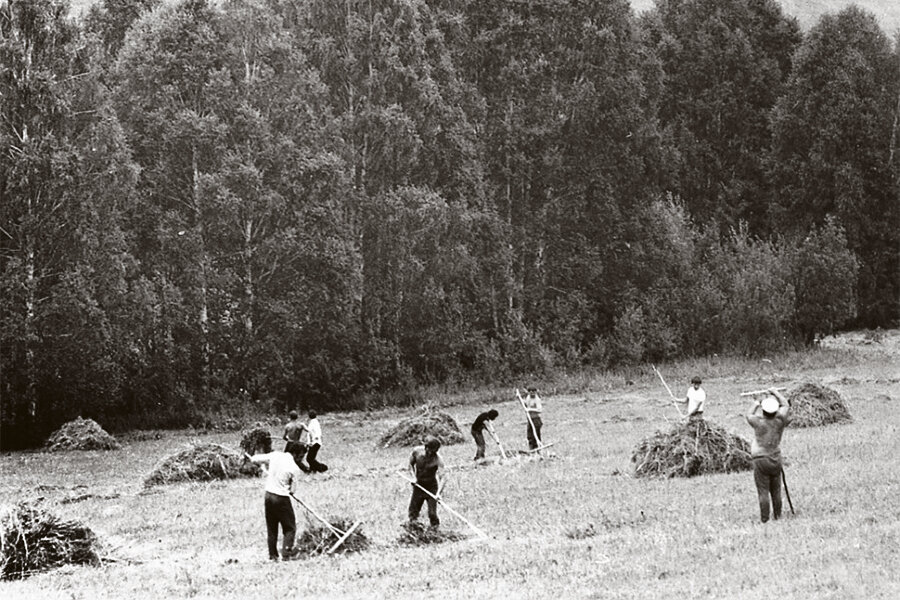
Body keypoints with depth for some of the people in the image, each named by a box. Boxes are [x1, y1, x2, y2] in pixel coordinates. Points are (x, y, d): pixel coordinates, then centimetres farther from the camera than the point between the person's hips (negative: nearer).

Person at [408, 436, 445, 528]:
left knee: (432, 513, -8)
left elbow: (441, 478, -31)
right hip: (418, 485, 3)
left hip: (431, 487, -3)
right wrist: (413, 476, -11)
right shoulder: (417, 452, -14)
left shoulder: (438, 460, -24)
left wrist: (438, 493, -45)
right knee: (413, 510, 11)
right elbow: (411, 464, 5)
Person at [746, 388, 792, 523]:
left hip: (760, 460, -3)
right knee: (776, 491, 12)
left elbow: (749, 416, 10)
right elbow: (785, 405, 13)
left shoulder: (759, 422, -13)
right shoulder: (779, 421, -6)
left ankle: (764, 518, -4)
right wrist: (776, 393, 24)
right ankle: (777, 515, 16)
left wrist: (755, 405, 27)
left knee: (763, 492, -3)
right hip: (775, 460, 3)